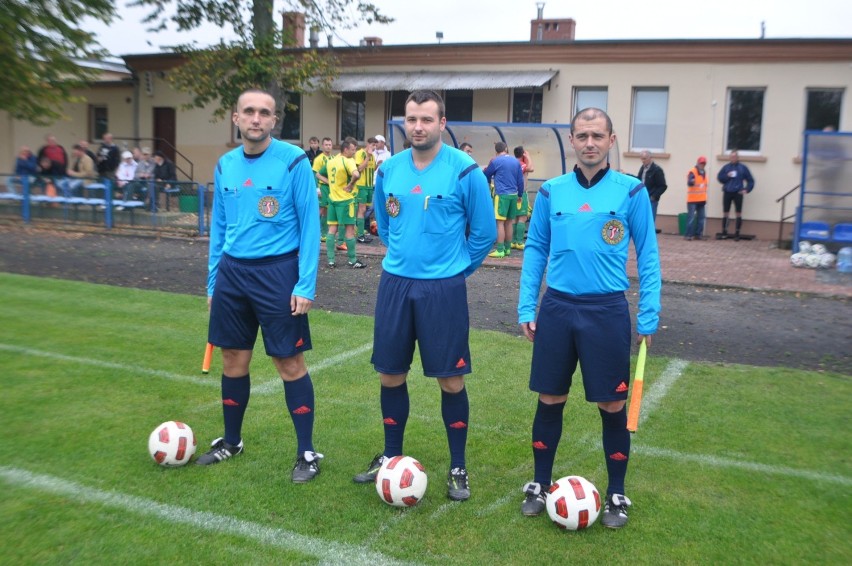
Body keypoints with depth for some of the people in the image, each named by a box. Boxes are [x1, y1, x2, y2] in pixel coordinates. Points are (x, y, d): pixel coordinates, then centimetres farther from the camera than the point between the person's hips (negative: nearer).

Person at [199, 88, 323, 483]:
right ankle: (231, 442, 32)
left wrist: (306, 285, -14)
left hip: (277, 271, -5)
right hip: (232, 272, 5)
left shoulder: (293, 161, -8)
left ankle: (307, 453, 14)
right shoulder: (225, 165, 8)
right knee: (233, 360, 13)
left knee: (290, 363, 0)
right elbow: (218, 227, 15)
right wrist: (212, 280, 13)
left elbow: (309, 224, -9)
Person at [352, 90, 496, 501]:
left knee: (450, 380, 2)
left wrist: (455, 268, 6)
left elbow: (484, 232, 0)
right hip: (394, 283, 4)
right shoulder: (389, 170, 4)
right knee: (391, 375, 10)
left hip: (444, 289, -4)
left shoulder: (465, 171, -9)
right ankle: (391, 456, 30)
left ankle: (457, 468, 19)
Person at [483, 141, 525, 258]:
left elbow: (486, 175, 12)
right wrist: (520, 195, 22)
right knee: (509, 222, 12)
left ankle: (500, 250, -9)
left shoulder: (496, 161, -3)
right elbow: (520, 180, 12)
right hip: (513, 194, 6)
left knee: (500, 222, -6)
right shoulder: (516, 161, 10)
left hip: (502, 194, -5)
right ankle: (507, 249, 17)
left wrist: (488, 182, 33)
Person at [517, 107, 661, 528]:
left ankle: (616, 494, 26)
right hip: (556, 308, 2)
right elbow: (535, 250, 8)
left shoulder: (631, 191, -2)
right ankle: (540, 484, 28)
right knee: (550, 400, 10)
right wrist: (526, 308, 2)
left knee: (612, 406, 7)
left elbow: (647, 255, 0)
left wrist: (649, 316, -4)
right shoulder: (551, 192, 3)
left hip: (607, 311, -1)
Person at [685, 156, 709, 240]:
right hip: (692, 200, -7)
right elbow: (689, 183, -27)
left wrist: (705, 198, 22)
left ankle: (698, 234, 13)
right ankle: (688, 234, -6)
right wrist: (692, 181, -51)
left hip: (701, 200, 7)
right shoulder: (692, 172, -10)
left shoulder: (704, 173, 14)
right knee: (691, 217, -10)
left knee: (701, 217, 7)